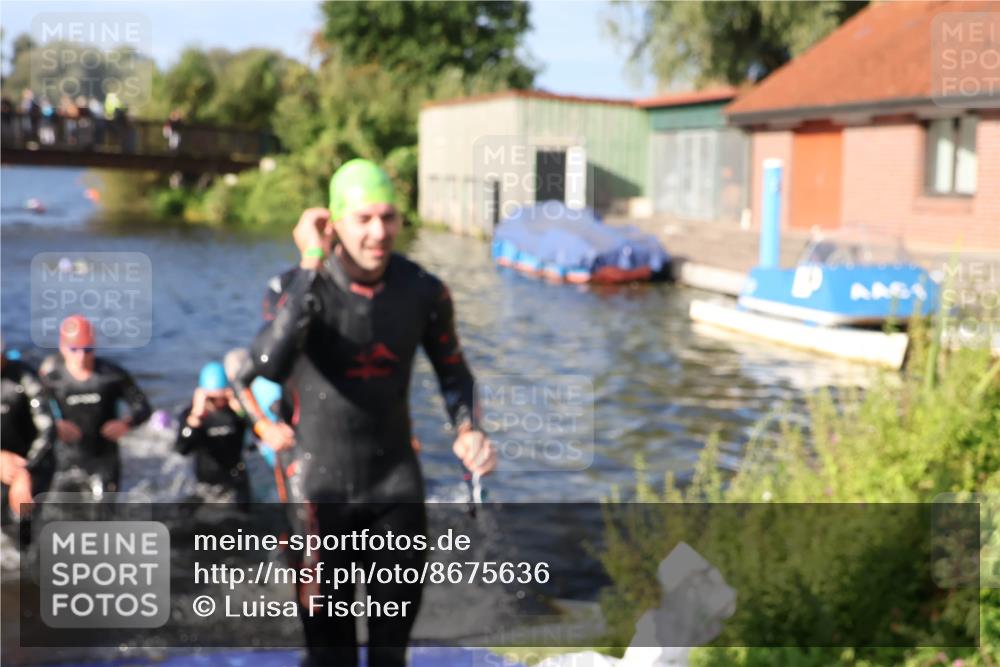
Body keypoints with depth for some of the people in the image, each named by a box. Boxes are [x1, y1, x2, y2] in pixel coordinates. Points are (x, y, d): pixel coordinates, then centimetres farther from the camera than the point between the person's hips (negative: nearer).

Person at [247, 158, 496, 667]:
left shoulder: (423, 292, -9)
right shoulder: (298, 285, -16)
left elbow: (452, 371, 9)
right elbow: (269, 365, -36)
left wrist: (467, 429, -10)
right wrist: (312, 266, -32)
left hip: (395, 482, 2)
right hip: (319, 486, -2)